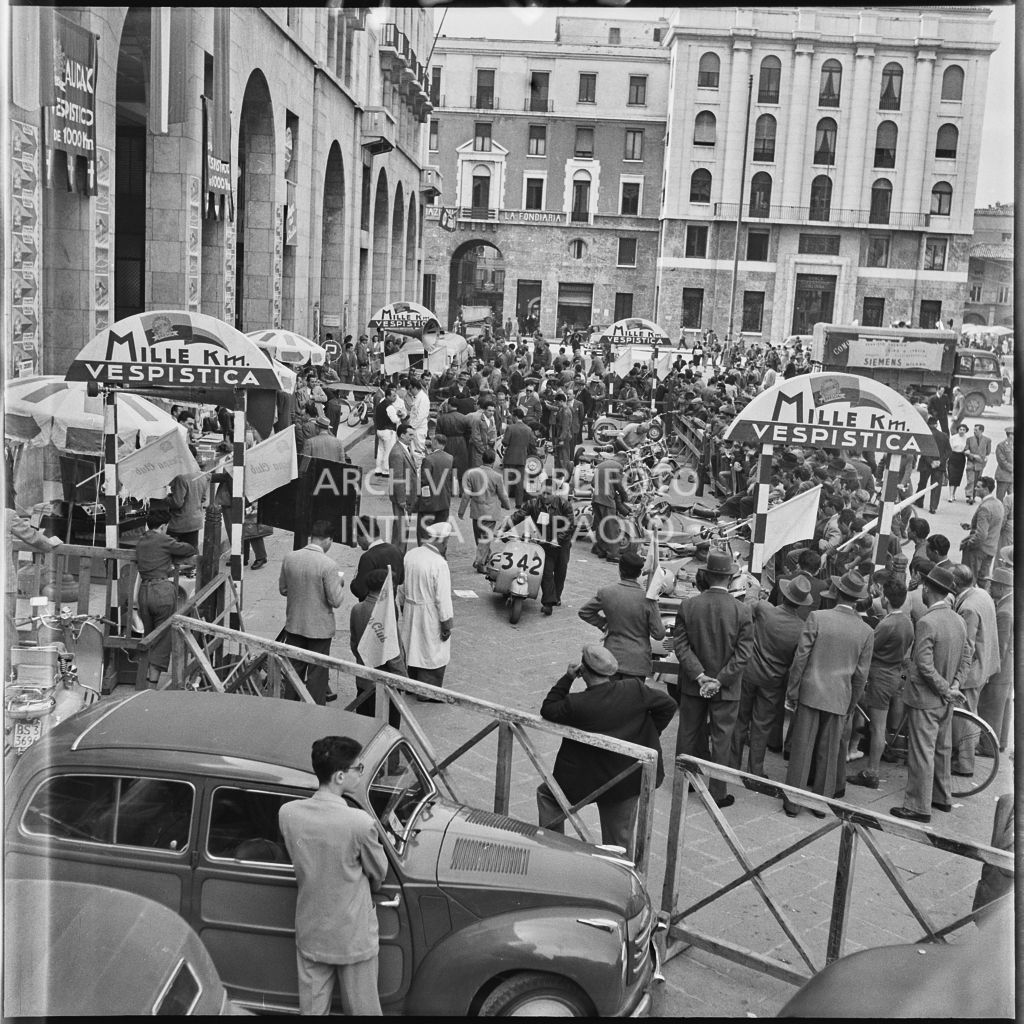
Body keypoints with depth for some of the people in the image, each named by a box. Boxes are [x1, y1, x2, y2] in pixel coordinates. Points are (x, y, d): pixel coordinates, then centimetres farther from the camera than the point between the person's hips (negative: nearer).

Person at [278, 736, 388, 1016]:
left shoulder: (287, 813, -14)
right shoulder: (360, 822, -27)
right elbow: (379, 873, -8)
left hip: (310, 933, 4)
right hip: (353, 937, -4)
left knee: (312, 1009, 19)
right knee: (363, 1010, 15)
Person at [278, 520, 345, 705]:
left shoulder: (289, 558, -5)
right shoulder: (328, 565, -21)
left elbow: (282, 589, 7)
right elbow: (336, 601, -17)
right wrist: (339, 581, -1)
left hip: (294, 625, 5)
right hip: (319, 628, -5)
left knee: (294, 669, 17)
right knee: (317, 675, 8)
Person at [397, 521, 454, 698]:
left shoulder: (409, 555, -3)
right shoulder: (439, 564, -25)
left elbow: (401, 587, 8)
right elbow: (442, 598, -21)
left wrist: (403, 607, 21)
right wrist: (447, 624, -12)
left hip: (410, 611, 7)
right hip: (431, 616, -7)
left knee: (413, 648, 22)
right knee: (433, 654, 9)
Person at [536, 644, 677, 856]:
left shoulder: (576, 704, -23)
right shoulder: (635, 689, -12)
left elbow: (548, 710, -5)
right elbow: (668, 706, 1)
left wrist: (567, 678, -5)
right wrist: (648, 733, 9)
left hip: (586, 782, -4)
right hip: (631, 782, 4)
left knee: (546, 793, 23)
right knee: (620, 841, 18)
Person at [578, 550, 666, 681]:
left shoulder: (605, 592, -8)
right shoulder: (647, 599, -15)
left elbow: (584, 612, 6)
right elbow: (659, 634, -10)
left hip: (611, 658, 2)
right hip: (637, 663, -2)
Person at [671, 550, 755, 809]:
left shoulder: (688, 606, -9)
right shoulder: (742, 611, -13)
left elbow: (680, 645, -10)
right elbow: (743, 653, -14)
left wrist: (699, 675, -10)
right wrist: (720, 680, -13)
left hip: (692, 684, 2)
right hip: (726, 689, -2)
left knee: (689, 732, 17)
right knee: (721, 739, 9)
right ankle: (717, 792, 15)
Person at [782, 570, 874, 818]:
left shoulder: (817, 618, -11)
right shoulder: (866, 632, -2)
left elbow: (801, 658, -9)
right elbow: (861, 675, 3)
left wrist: (792, 691, 1)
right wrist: (851, 706, 14)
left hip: (811, 693, -2)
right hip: (840, 699, 2)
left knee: (802, 750, 5)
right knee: (829, 753, 12)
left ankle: (793, 801, 11)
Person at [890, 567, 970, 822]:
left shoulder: (926, 622, -22)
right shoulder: (959, 620, 4)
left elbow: (925, 665, -25)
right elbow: (966, 658, 9)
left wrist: (945, 688, -14)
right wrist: (954, 685, 2)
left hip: (924, 698, -8)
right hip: (945, 700, 8)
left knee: (921, 753, -1)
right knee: (942, 749, 20)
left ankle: (919, 807, 6)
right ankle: (943, 798, 32)